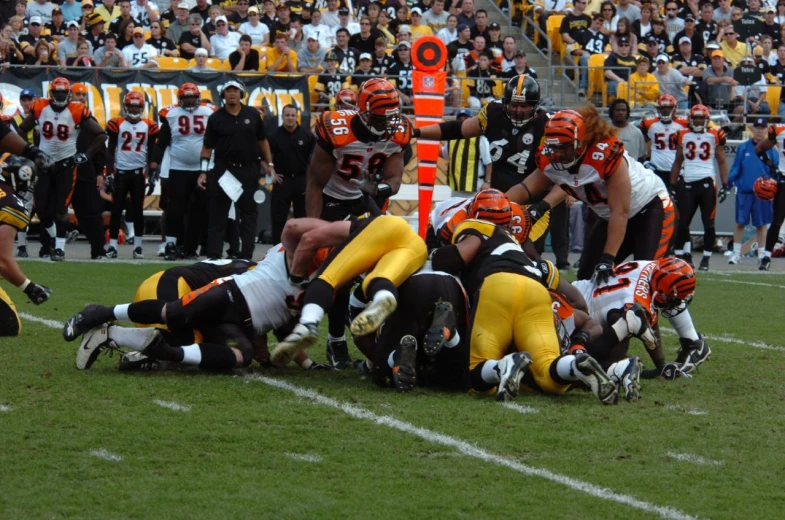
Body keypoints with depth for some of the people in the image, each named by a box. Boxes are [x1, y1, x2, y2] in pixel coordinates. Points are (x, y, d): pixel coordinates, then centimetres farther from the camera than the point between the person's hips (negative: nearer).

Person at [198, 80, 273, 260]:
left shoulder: (253, 114, 3)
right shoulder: (216, 118, -1)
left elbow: (262, 141, 12)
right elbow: (207, 147, 1)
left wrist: (269, 164, 9)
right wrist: (203, 171, -6)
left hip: (248, 170, 2)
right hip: (223, 170, -2)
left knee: (248, 212, 5)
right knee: (218, 213, 0)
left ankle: (246, 255, 10)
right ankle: (213, 255, 1)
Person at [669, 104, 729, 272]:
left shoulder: (715, 136, 3)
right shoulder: (683, 136, 9)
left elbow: (722, 162, 6)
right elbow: (678, 163, 17)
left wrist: (725, 185, -1)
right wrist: (673, 186, 13)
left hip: (707, 183, -2)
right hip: (687, 184, 2)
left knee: (708, 224, 1)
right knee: (682, 223, 1)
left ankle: (706, 259, 9)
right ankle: (680, 256, 9)